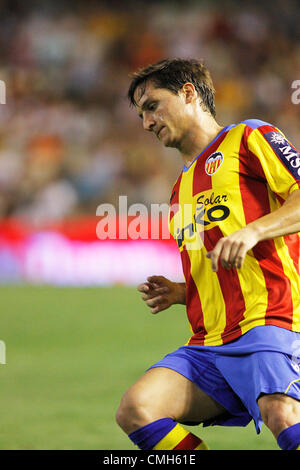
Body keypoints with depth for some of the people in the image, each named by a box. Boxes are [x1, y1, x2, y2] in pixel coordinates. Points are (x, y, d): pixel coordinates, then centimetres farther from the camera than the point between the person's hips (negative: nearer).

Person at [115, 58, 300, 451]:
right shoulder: (182, 190, 31)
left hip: (267, 322, -7)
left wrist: (251, 232, -18)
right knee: (136, 409, -18)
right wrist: (177, 293, 15)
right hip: (208, 344, 7)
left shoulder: (248, 138, 8)